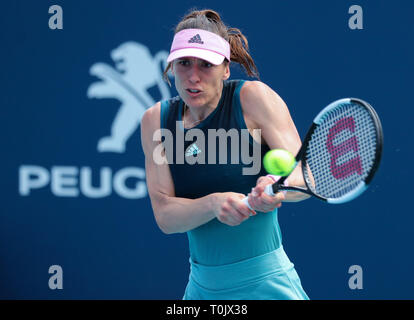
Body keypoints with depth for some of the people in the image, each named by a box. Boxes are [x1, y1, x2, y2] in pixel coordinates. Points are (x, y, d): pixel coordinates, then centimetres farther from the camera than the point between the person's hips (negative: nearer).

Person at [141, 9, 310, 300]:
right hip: (201, 285, 4)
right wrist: (214, 203, -27)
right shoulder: (156, 120, 0)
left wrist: (277, 186, -37)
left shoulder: (253, 97, -10)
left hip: (263, 283, -4)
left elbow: (304, 176, -14)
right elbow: (164, 215, -7)